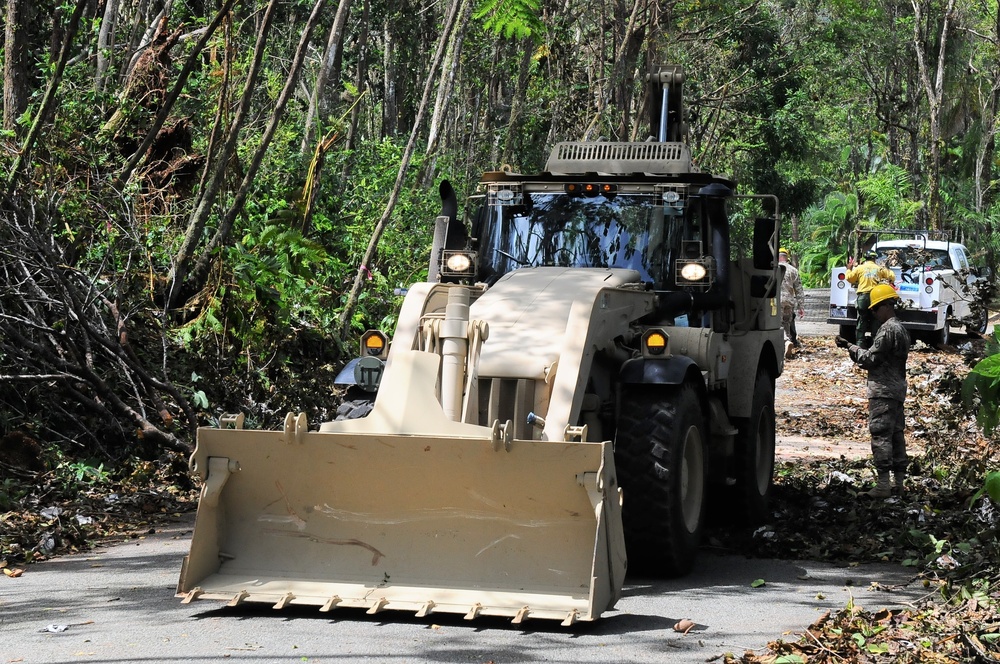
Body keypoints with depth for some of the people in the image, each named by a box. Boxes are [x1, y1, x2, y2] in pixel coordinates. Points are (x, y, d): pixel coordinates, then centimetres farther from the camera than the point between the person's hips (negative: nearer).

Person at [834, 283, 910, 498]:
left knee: (881, 434, -9)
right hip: (898, 389, 10)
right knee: (896, 434, 11)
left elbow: (871, 358, -13)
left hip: (883, 391, -10)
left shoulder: (888, 329, -14)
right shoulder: (901, 328, 18)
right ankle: (899, 482, 14)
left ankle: (883, 484, -12)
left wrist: (849, 346, -4)